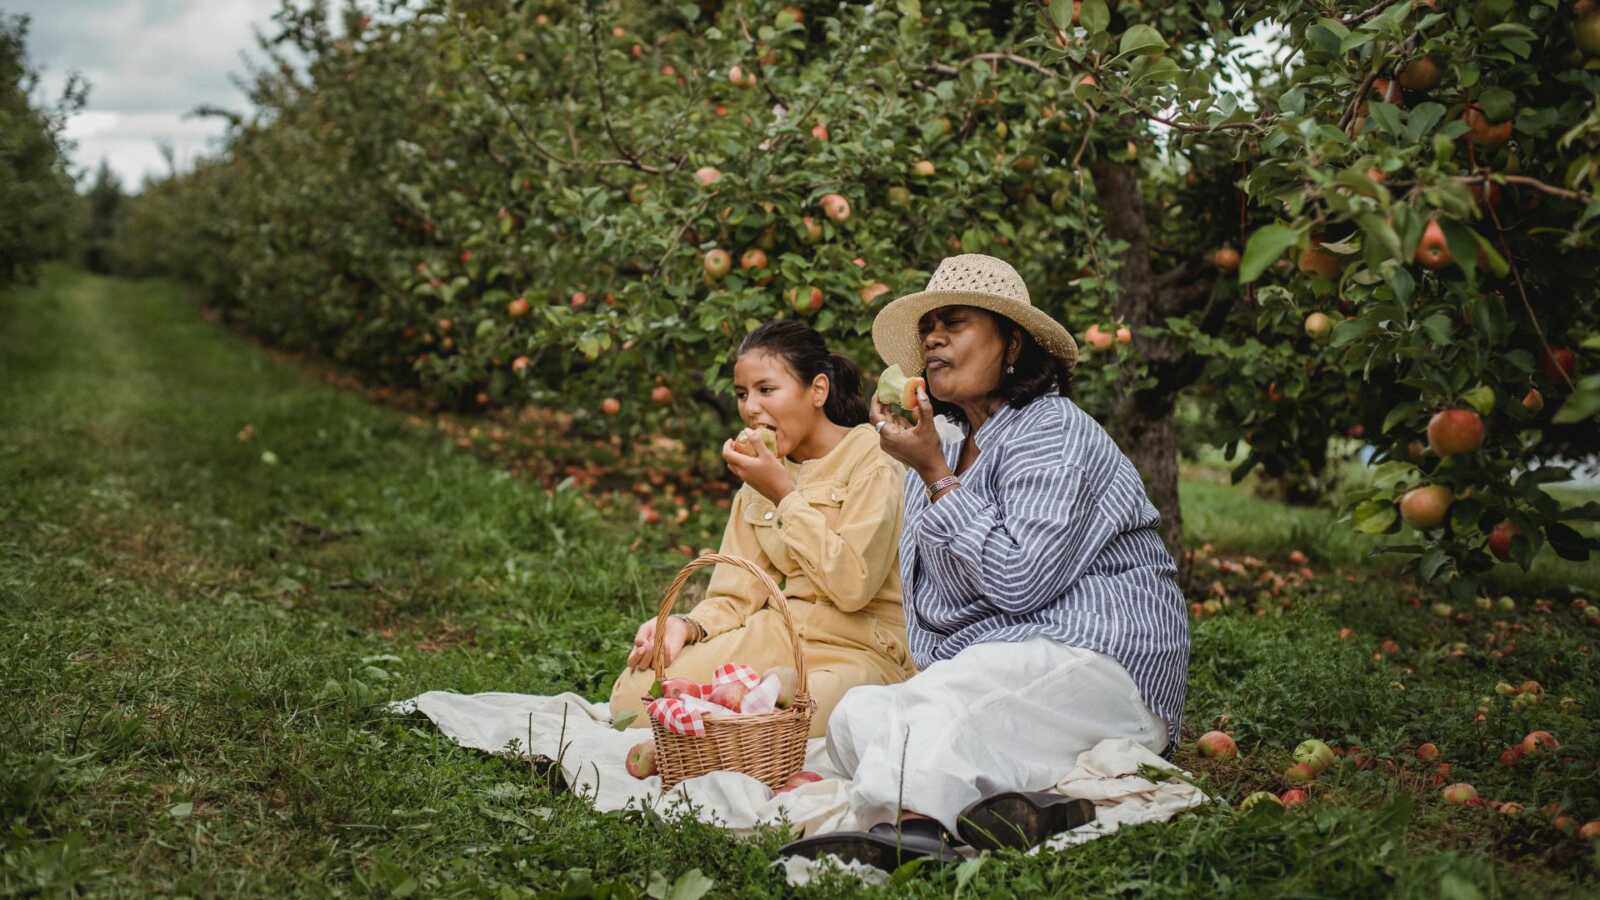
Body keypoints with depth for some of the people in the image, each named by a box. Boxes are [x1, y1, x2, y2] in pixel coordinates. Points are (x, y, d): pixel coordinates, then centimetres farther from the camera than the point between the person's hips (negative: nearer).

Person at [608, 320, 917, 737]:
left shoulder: (872, 458, -6)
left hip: (862, 650, -6)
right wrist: (687, 626, -13)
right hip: (780, 635, 6)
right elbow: (737, 595, 10)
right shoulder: (761, 476, 15)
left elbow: (853, 584, -19)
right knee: (633, 694, -16)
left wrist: (785, 495, -12)